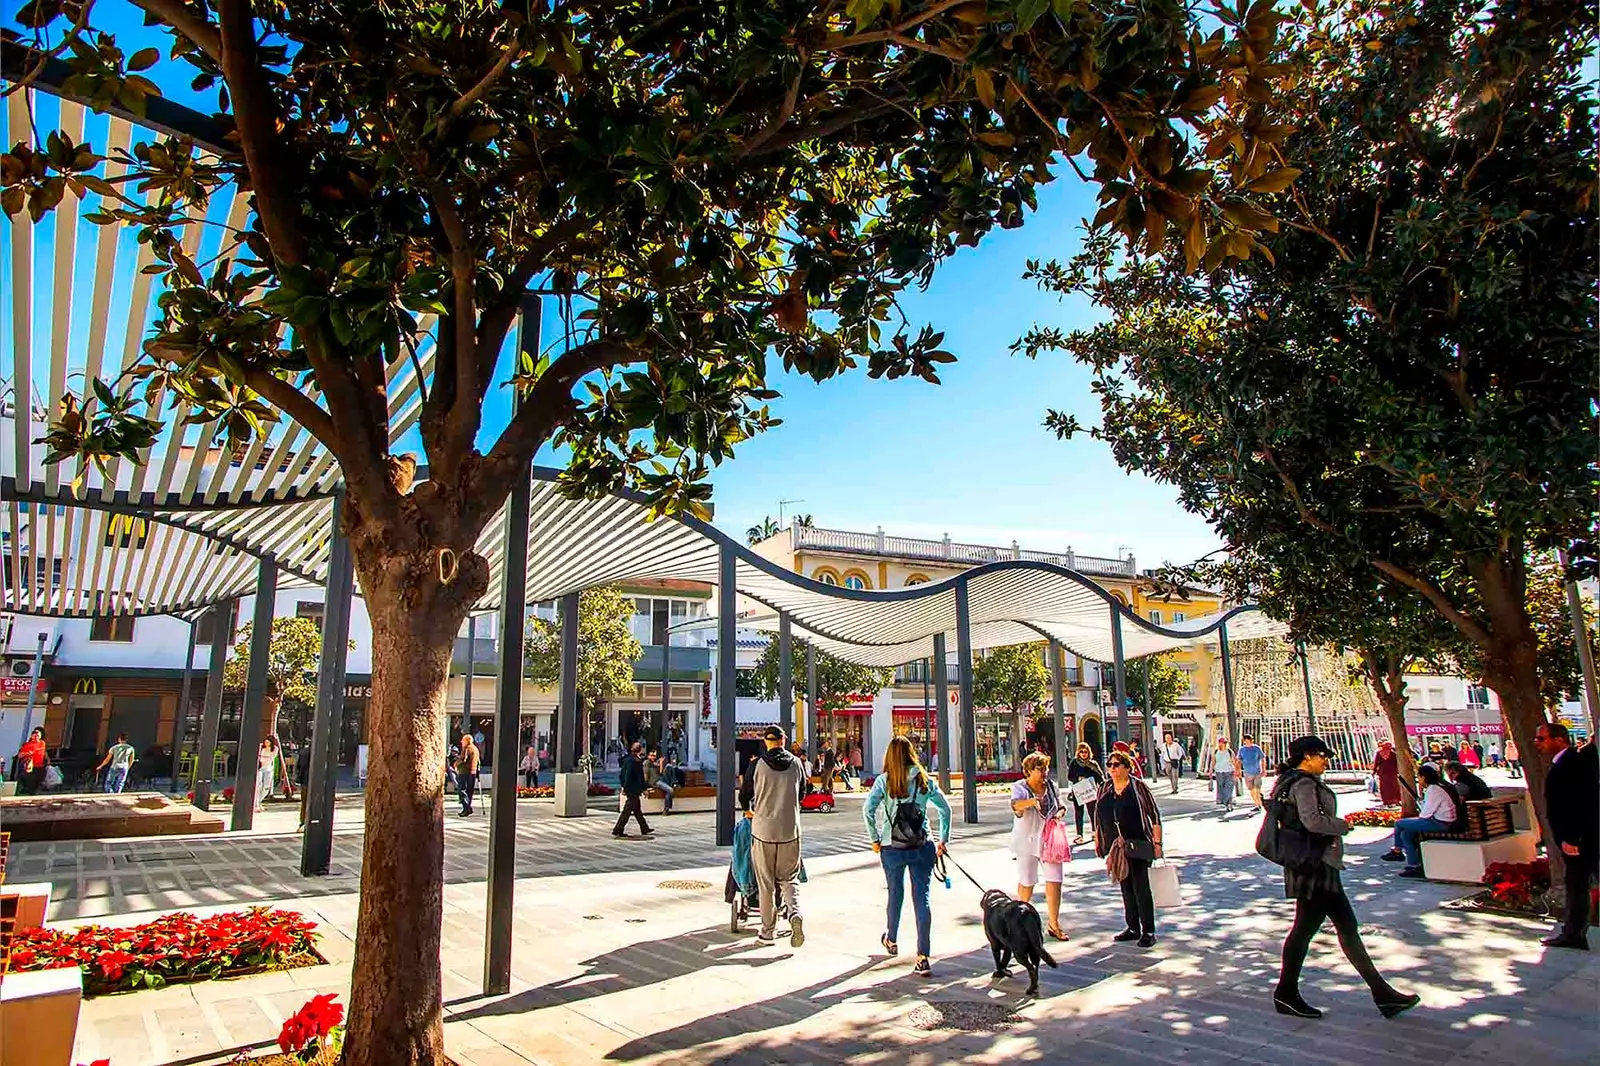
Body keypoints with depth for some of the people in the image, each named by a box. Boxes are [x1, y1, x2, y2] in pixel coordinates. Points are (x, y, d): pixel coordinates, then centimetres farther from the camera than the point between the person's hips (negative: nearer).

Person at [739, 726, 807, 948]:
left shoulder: (757, 766, -6)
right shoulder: (796, 764, 1)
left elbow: (744, 795, 5)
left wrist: (748, 810, 27)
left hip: (763, 831, -1)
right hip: (790, 831, 2)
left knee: (766, 884, 9)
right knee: (789, 879, 14)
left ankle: (768, 932, 15)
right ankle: (795, 913, -11)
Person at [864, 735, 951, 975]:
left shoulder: (884, 780, -4)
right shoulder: (925, 779, 2)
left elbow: (868, 809, -13)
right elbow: (945, 808, 2)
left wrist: (874, 839, -4)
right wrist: (943, 839, 10)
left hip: (893, 847, -1)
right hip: (923, 846, 1)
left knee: (895, 894, 19)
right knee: (922, 899, 2)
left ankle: (891, 940, 41)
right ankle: (924, 957, -2)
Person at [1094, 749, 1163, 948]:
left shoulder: (1138, 787, -5)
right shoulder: (1104, 789, 9)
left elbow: (1154, 815, -4)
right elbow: (1098, 816, 17)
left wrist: (1157, 842, -8)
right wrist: (1097, 840, 14)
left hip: (1138, 844, -5)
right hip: (1115, 846, 5)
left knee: (1141, 887, -4)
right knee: (1125, 887, 11)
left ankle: (1148, 931, 5)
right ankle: (1133, 928, 21)